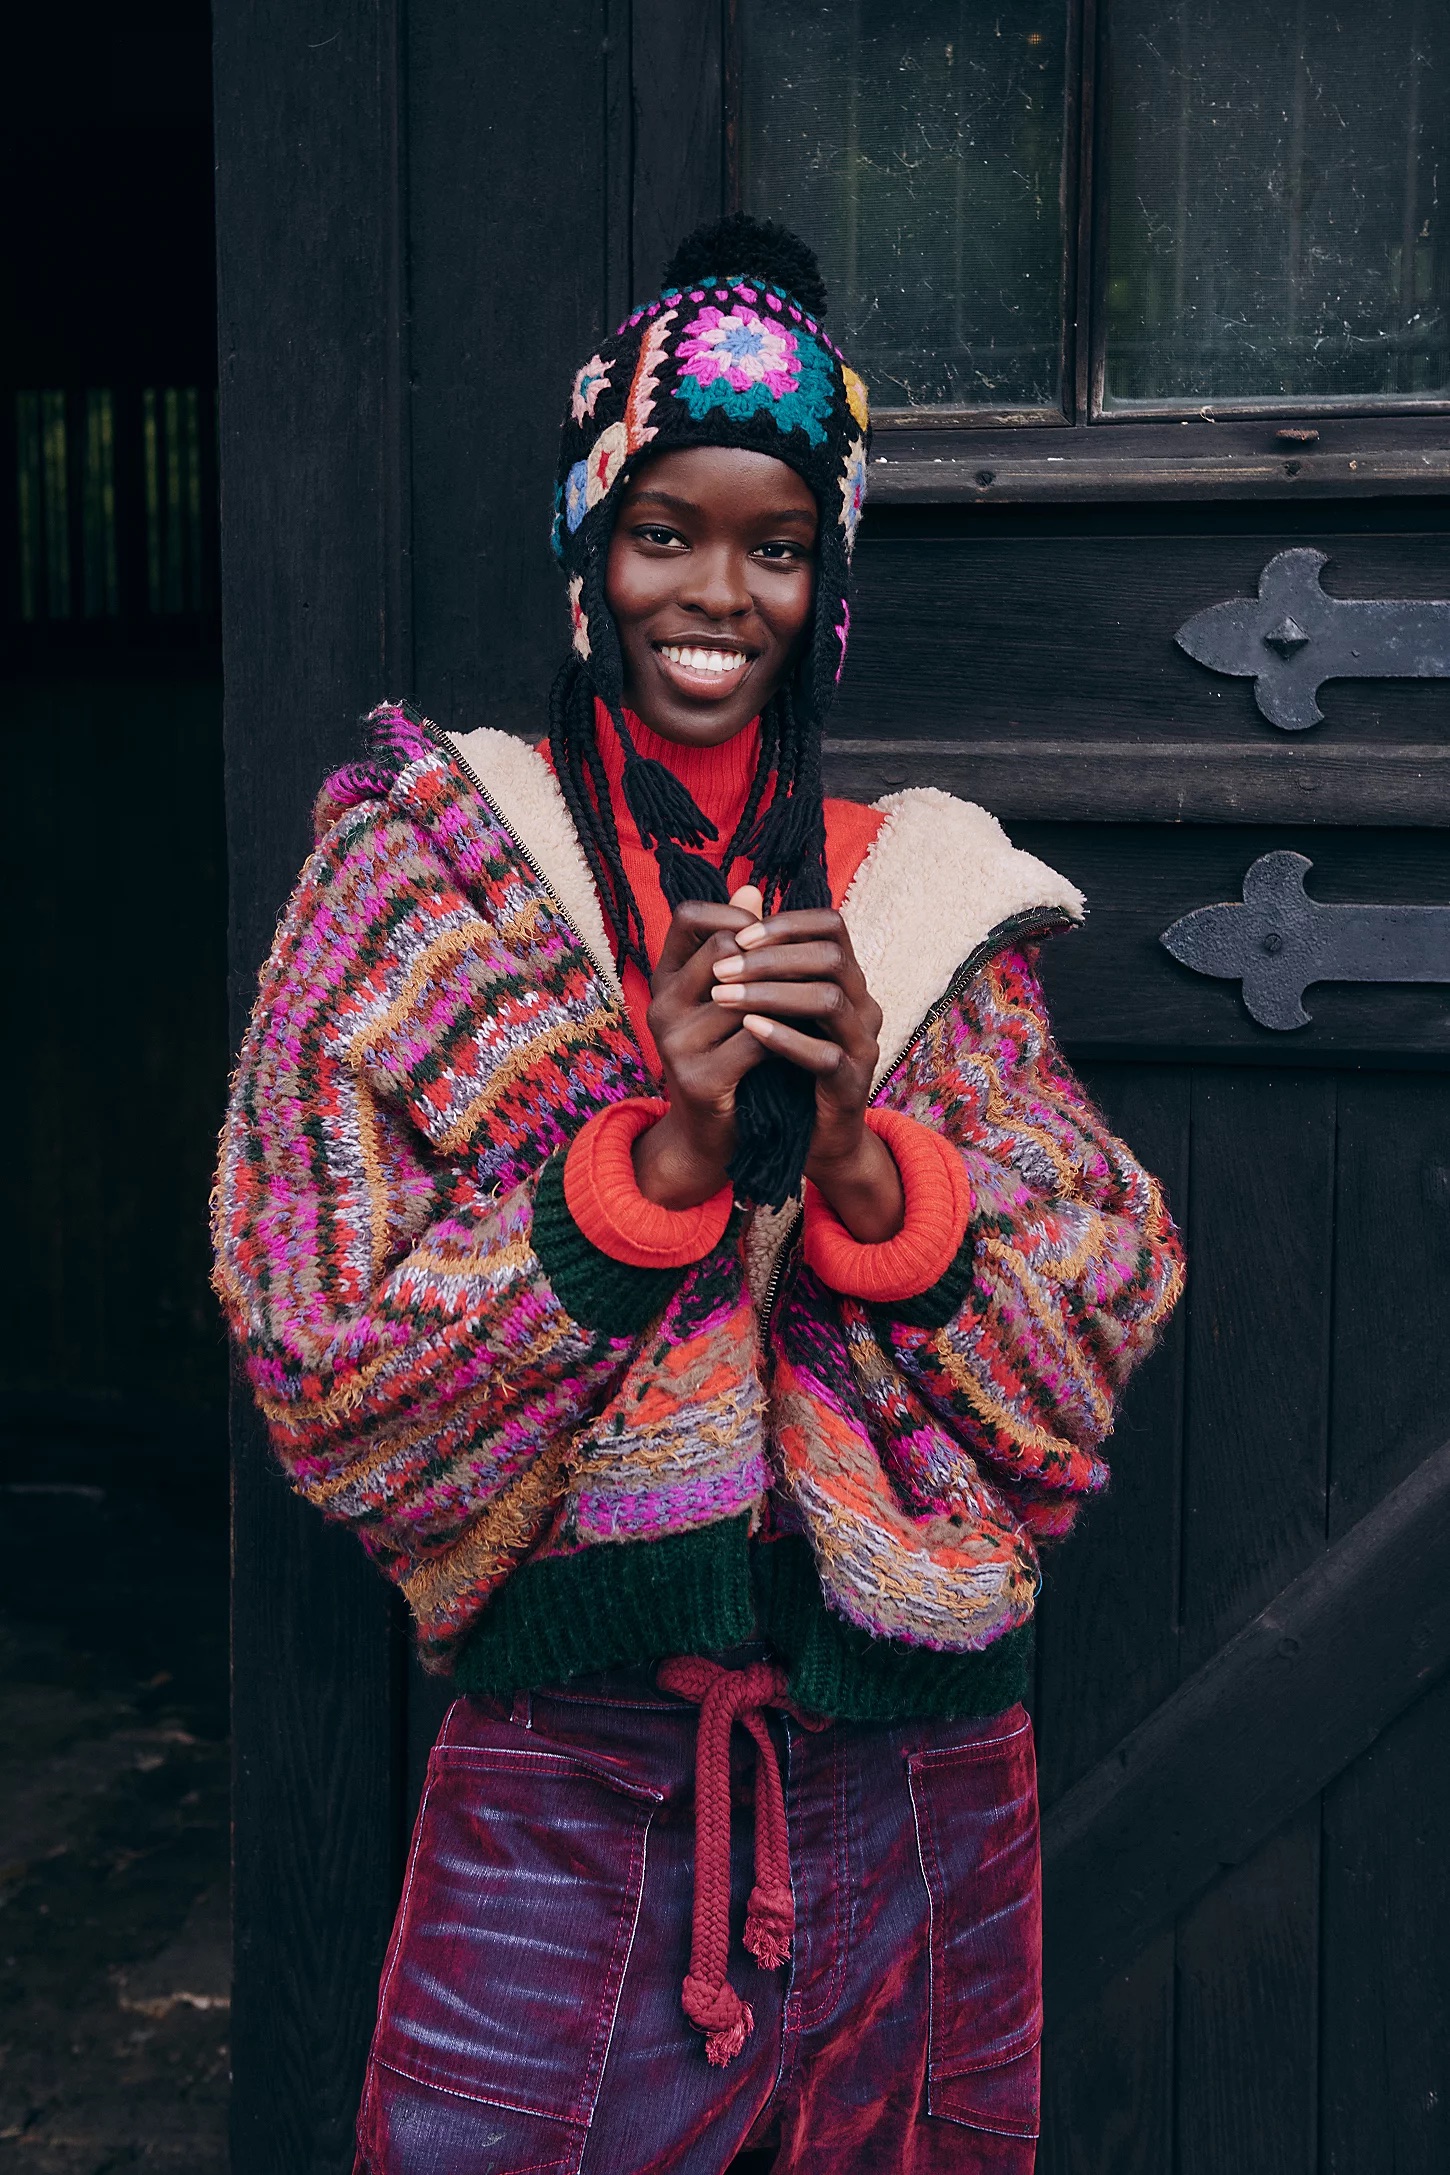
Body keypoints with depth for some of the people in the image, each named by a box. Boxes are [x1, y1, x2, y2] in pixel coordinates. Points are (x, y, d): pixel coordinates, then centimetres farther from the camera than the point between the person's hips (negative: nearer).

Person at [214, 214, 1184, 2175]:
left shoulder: (921, 893, 5)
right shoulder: (430, 872, -2)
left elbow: (1092, 1344, -1)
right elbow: (333, 1372, -10)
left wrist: (858, 1149, -19)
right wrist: (667, 1145, -22)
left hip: (913, 1774, 3)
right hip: (566, 1775, -2)